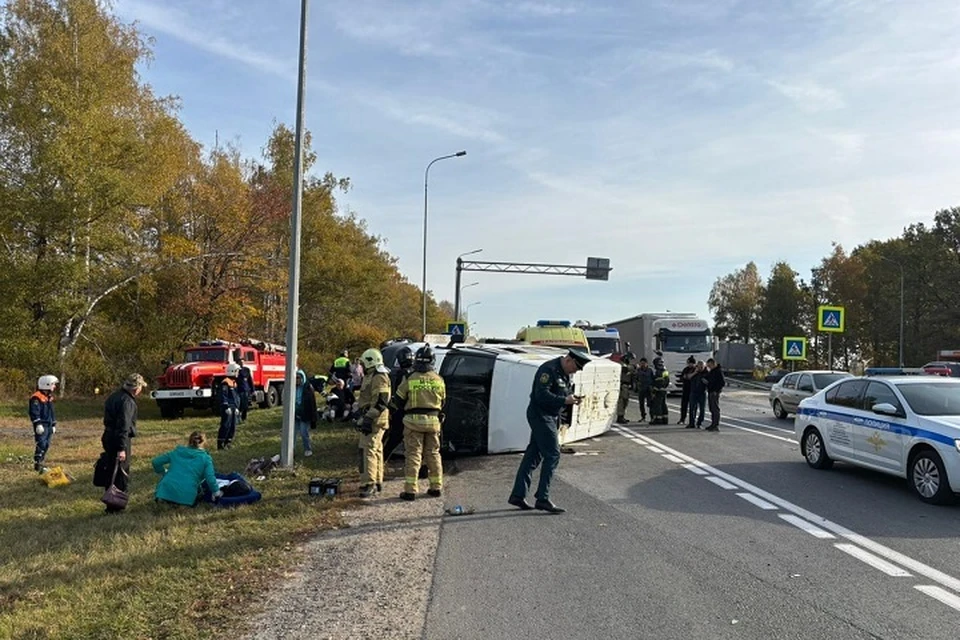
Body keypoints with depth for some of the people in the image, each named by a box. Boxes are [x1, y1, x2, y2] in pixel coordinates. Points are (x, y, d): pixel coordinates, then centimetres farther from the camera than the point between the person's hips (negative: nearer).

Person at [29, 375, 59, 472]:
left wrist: (54, 424, 22)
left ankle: (40, 462, 18)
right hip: (41, 426, -9)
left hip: (49, 425, 9)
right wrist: (38, 424, -22)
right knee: (41, 444, -11)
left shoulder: (49, 397, 17)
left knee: (46, 445, 10)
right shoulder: (36, 398, -12)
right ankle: (37, 464, -7)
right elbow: (34, 412, -17)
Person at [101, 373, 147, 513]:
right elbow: (123, 426, -24)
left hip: (108, 437, 10)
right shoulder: (127, 401, -18)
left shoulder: (115, 396, 13)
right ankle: (116, 506, 3)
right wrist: (121, 448, -26)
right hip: (119, 439, -10)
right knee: (122, 474, 0)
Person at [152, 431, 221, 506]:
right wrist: (217, 493, 7)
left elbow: (155, 462, 14)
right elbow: (210, 478, -7)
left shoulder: (177, 451, 12)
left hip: (167, 491, 2)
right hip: (186, 497, -2)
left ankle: (160, 495, 10)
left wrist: (164, 473, 30)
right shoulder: (205, 458, 2)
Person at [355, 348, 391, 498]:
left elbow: (380, 402, -24)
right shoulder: (371, 376, 19)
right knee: (376, 450, 16)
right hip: (372, 420, 11)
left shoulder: (379, 377, -16)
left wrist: (368, 418, -26)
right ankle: (377, 482, 24)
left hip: (374, 421, -11)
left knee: (368, 451, -14)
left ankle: (368, 484, -16)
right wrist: (360, 413, 27)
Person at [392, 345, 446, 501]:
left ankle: (411, 490, 0)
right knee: (433, 454, 14)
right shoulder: (438, 380, 1)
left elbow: (398, 401, -1)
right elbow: (442, 402, 13)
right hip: (433, 421, 3)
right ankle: (436, 488, 20)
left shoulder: (409, 379, -9)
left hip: (414, 420, -3)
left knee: (413, 455, 1)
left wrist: (391, 408, 19)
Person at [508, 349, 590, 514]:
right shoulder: (549, 369, -18)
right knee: (553, 455, -11)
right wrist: (564, 400, -25)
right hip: (540, 415, -10)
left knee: (533, 455, 11)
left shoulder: (565, 373, 13)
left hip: (550, 417, 10)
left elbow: (563, 392, 22)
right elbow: (542, 395, -26)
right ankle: (543, 499, -7)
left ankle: (518, 495, 16)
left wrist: (571, 398, 1)